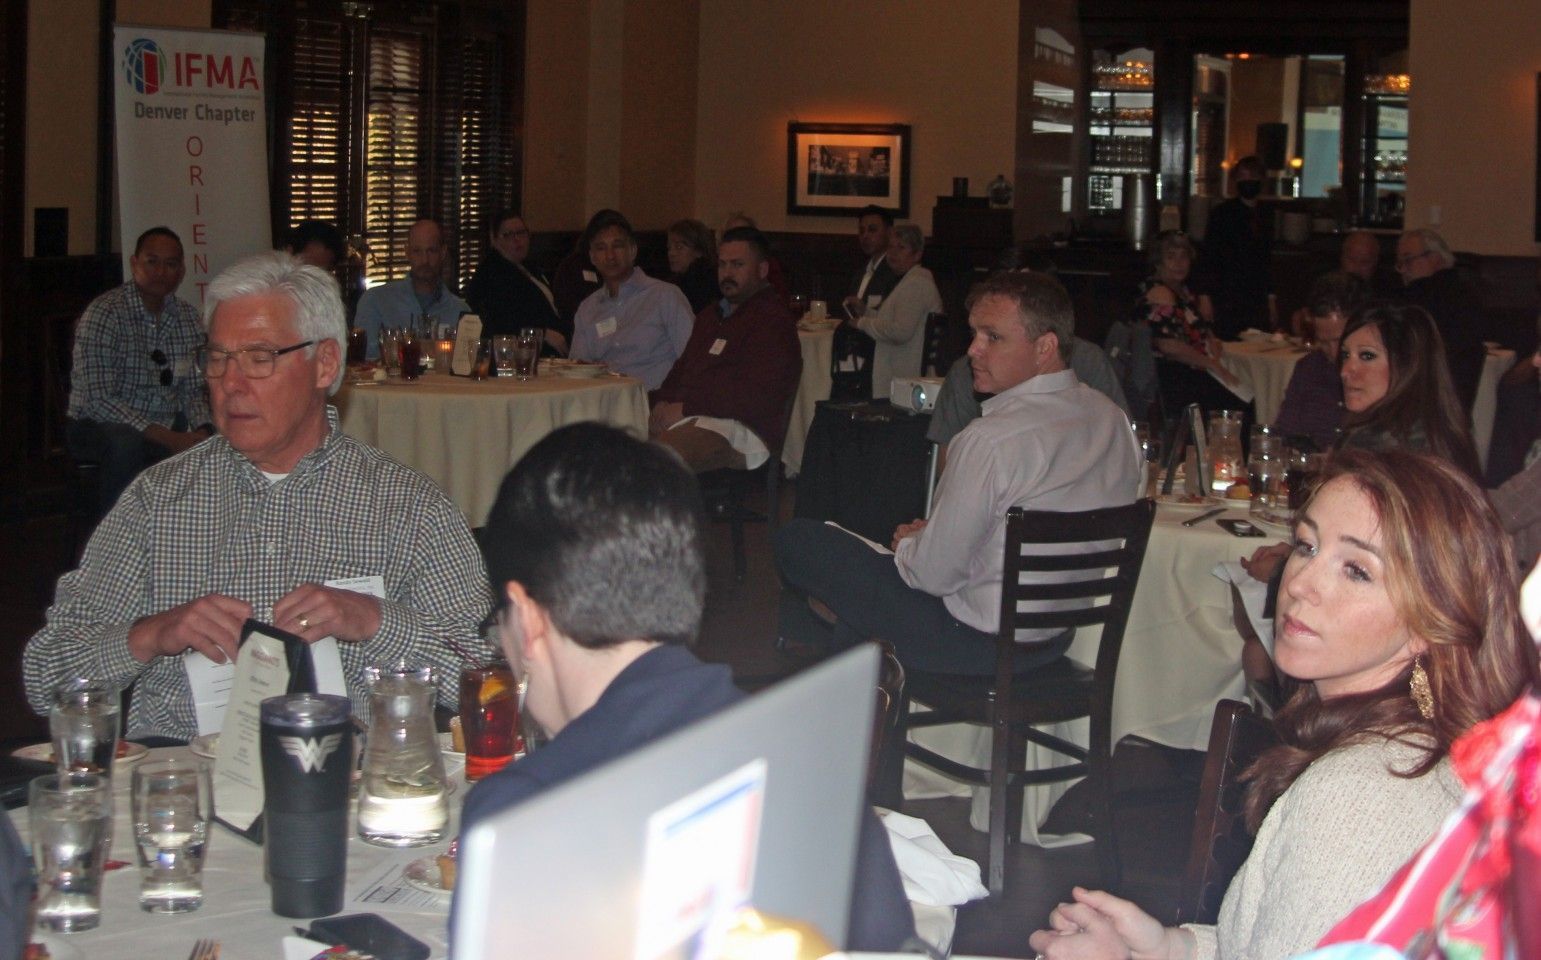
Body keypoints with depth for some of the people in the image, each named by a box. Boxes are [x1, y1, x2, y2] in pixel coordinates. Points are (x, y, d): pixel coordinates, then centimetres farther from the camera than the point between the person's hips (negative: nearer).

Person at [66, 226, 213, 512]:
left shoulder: (187, 315, 5)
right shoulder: (103, 314, -15)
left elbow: (192, 389, 7)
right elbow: (98, 401, -22)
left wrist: (201, 431, -15)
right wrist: (170, 439, -29)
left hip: (166, 428, 6)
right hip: (97, 426, -6)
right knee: (126, 444, -36)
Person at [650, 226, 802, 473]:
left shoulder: (774, 320, -3)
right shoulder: (711, 316, 28)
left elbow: (756, 397, -14)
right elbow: (681, 368, 30)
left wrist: (684, 409, -13)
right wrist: (662, 403, 6)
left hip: (742, 428, -8)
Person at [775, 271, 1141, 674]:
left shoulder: (990, 441, -29)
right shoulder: (1113, 419, -4)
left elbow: (935, 575, -21)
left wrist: (907, 544, 3)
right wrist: (929, 534, 14)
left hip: (977, 644, -8)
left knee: (797, 538, 4)